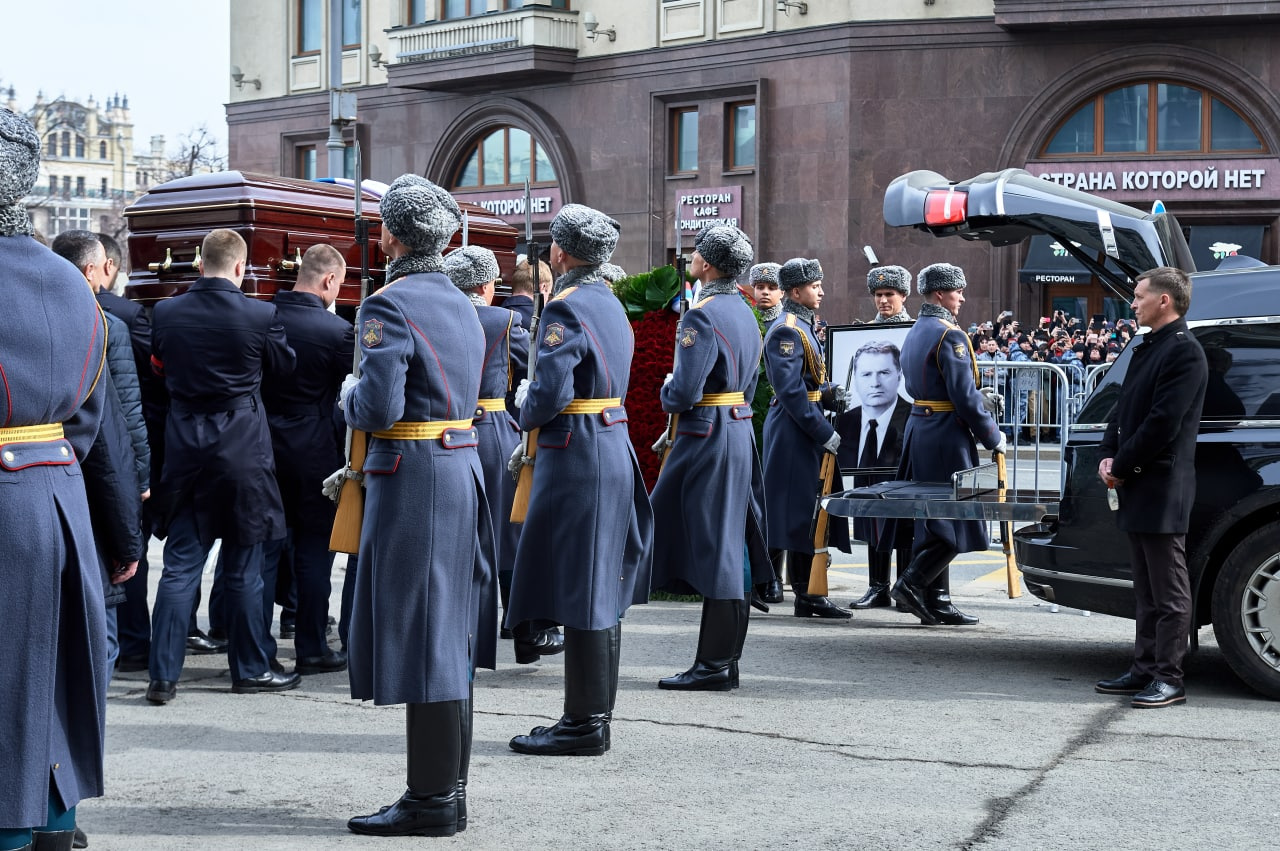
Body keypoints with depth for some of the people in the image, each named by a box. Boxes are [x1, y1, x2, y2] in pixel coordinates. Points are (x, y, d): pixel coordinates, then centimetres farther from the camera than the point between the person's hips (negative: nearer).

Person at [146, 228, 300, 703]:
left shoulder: (166, 314, -3)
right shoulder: (260, 316, -13)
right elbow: (285, 366, 4)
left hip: (184, 446, 3)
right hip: (241, 447, -3)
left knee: (180, 566, 7)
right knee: (243, 570, 7)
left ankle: (163, 675, 5)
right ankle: (250, 669, 17)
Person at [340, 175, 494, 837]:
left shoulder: (389, 305, -13)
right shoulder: (461, 303, 14)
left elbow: (379, 409, -21)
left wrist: (350, 398, 1)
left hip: (413, 478, -9)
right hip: (465, 467, 9)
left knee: (420, 640, -4)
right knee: (449, 639, 13)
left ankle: (431, 801, 2)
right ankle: (450, 790, 21)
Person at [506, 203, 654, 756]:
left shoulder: (566, 308, -15)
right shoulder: (611, 304, 15)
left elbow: (550, 394, -23)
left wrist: (525, 410, -1)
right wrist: (538, 439, 19)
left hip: (577, 461, -10)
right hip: (614, 453, 10)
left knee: (578, 592, -5)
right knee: (601, 590, 13)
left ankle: (584, 725, 1)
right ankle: (596, 715, 21)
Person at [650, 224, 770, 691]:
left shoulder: (702, 315, -16)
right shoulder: (744, 312, 14)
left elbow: (686, 392, -22)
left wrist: (667, 394, 1)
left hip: (708, 441, -10)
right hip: (740, 433, 10)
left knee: (714, 551, -5)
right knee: (733, 550, 11)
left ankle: (714, 666, -1)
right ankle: (726, 660, 18)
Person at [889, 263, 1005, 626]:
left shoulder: (914, 334, 15)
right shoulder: (950, 336, -15)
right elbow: (965, 397, -19)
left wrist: (981, 399, 17)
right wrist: (993, 437, -8)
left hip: (919, 430, 9)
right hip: (946, 437, -9)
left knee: (932, 520, 11)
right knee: (955, 517, -3)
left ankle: (936, 602, 13)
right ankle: (913, 583, -10)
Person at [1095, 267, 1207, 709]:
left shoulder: (1184, 352, -12)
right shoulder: (1147, 348, 18)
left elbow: (1163, 423, -19)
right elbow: (1124, 408, 19)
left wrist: (1123, 466, -12)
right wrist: (1108, 456, 4)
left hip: (1162, 489, -10)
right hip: (1137, 489, 10)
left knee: (1169, 590, -3)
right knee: (1146, 589, 14)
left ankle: (1169, 679, 1)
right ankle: (1144, 669, 20)